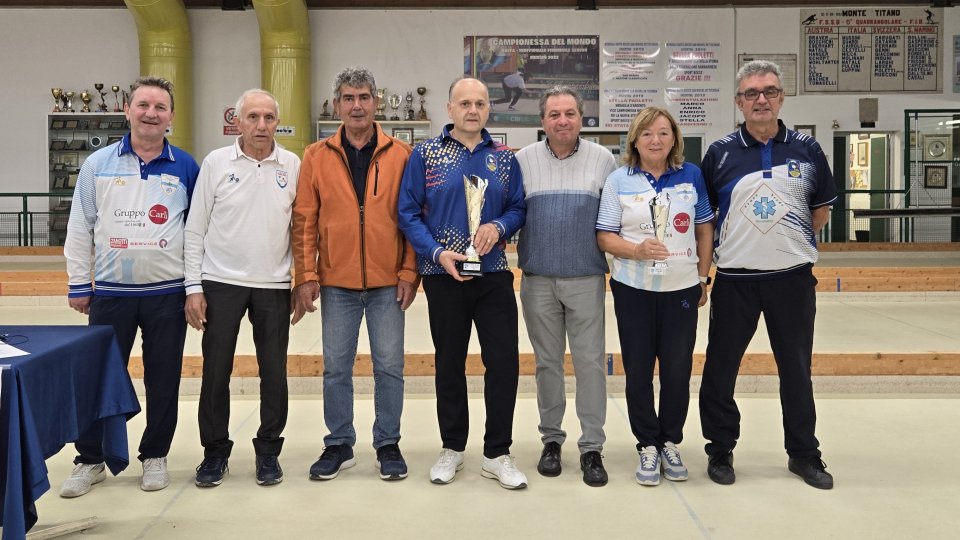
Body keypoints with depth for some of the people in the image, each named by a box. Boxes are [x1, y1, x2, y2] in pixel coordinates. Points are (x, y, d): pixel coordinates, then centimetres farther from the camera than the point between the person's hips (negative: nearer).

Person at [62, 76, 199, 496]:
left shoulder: (186, 167, 2)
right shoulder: (98, 163, 2)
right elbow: (80, 227, 5)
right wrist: (78, 284, 3)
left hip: (168, 293, 0)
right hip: (110, 292, 0)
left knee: (163, 379, 7)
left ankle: (155, 457, 22)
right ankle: (90, 460, 21)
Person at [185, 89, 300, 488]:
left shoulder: (293, 166, 1)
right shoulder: (216, 163, -1)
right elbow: (195, 229, 0)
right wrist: (193, 287, -4)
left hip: (274, 286, 1)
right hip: (221, 283, 0)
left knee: (274, 373, 6)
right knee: (215, 372, 5)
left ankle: (268, 450, 22)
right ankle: (215, 451, 21)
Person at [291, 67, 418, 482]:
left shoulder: (400, 155, 2)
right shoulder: (317, 156, 4)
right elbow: (304, 220, 2)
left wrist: (409, 271, -5)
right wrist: (306, 276, -4)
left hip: (388, 282, -1)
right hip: (337, 283, 1)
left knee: (389, 366, 7)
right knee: (336, 367, 9)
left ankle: (388, 444, 22)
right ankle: (339, 445, 24)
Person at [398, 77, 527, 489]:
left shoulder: (504, 158, 7)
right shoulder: (426, 154, 0)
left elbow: (519, 208, 8)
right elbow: (409, 213, -2)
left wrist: (498, 227, -13)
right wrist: (437, 252, -14)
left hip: (494, 274, 1)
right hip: (443, 275, -1)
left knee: (504, 362, -1)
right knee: (449, 363, 10)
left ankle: (497, 454, 14)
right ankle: (452, 448, 26)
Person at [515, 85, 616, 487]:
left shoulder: (603, 160, 4)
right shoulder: (523, 161, 4)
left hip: (586, 278, -1)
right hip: (537, 280, 1)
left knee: (590, 363, 1)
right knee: (547, 362, 10)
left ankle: (592, 447, 11)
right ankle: (551, 439, 24)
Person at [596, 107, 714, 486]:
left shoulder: (691, 176, 3)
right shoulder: (619, 180, -1)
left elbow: (705, 228, 9)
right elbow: (605, 237, -4)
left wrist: (704, 276, 6)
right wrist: (638, 250, -21)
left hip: (682, 288, 1)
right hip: (634, 289, -1)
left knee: (678, 370, 6)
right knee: (638, 371, 5)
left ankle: (671, 444, 24)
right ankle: (647, 446, 20)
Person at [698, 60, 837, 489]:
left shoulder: (806, 150, 4)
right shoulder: (720, 153, 0)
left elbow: (821, 211, 13)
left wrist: (790, 244, 8)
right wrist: (741, 244, 5)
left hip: (793, 277, 1)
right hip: (734, 279, -1)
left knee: (796, 369, 11)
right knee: (720, 368, 5)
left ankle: (803, 453, 27)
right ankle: (720, 449, 22)